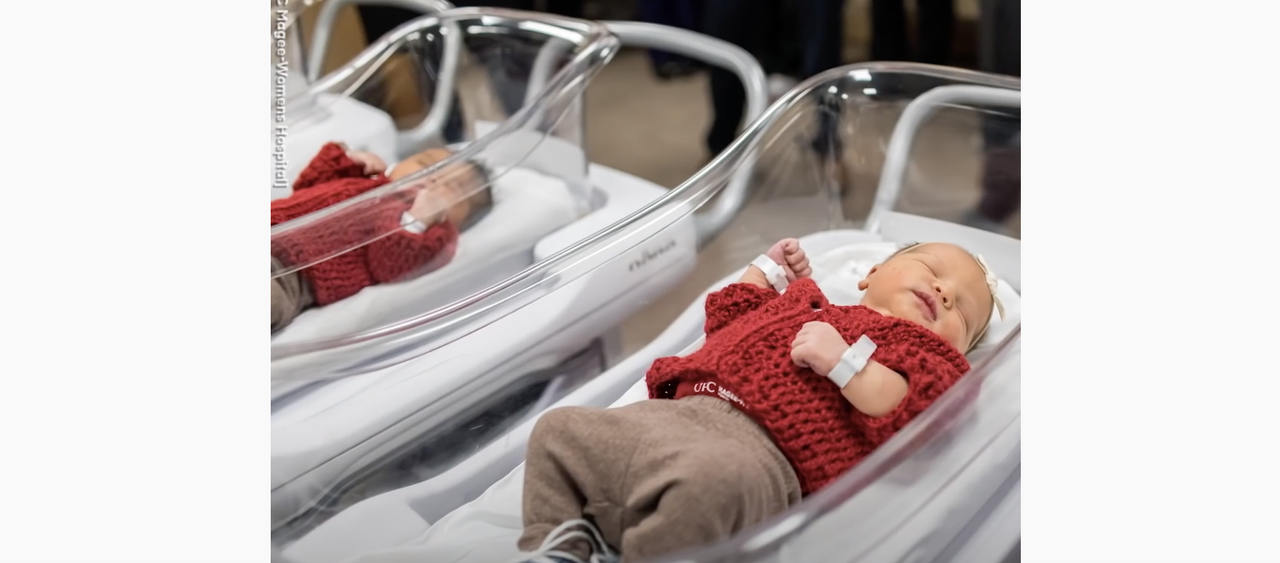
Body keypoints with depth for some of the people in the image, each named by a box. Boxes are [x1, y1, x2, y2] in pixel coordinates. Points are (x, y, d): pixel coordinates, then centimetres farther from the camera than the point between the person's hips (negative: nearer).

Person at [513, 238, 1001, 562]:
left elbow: (899, 416, -7)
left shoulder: (921, 349, 16)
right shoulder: (804, 299, 35)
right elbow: (724, 317, 46)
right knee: (559, 430, 3)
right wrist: (767, 270, 43)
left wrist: (844, 361, -13)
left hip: (758, 449, -8)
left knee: (715, 478, -43)